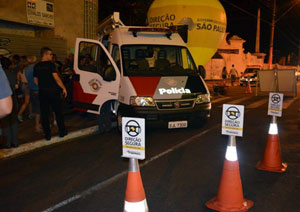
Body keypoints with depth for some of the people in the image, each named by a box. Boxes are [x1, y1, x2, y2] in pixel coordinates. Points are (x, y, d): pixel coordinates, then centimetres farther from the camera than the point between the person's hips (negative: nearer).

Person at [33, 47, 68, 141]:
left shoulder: (36, 66, 7)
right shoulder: (50, 64, -9)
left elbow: (35, 80, 11)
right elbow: (56, 77, -15)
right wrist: (63, 88, -9)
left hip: (42, 92, 4)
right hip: (53, 91, -4)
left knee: (44, 114, 8)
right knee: (58, 112, 8)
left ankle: (47, 135, 11)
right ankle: (62, 132, 16)